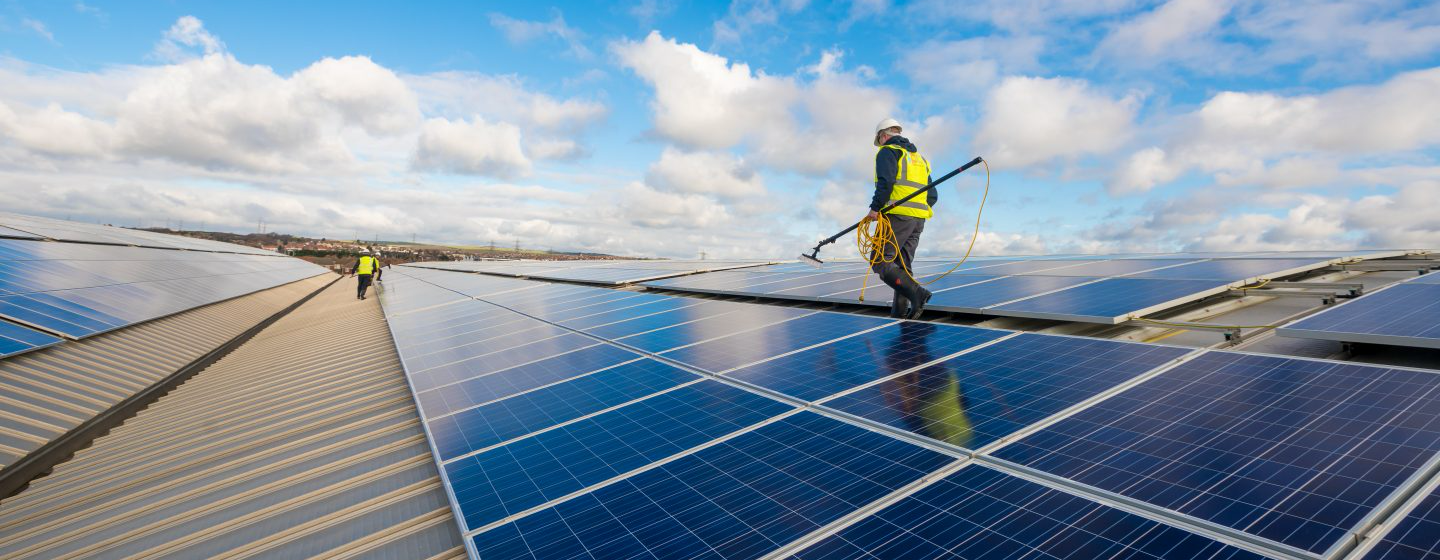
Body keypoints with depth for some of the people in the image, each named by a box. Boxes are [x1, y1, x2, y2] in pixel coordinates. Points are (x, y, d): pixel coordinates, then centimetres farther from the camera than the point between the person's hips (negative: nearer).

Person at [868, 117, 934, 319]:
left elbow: (885, 182, -15)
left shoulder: (887, 151, 3)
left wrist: (875, 208, -14)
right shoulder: (919, 157, 27)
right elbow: (933, 196, 22)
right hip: (919, 219, 8)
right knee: (902, 266, 9)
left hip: (897, 216, -8)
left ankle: (917, 292, -22)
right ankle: (899, 313, 6)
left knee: (881, 262, -8)